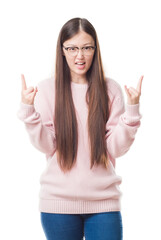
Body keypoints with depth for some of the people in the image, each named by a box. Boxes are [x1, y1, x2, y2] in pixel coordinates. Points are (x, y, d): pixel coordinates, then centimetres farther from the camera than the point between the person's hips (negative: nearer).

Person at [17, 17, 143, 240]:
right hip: (58, 202, 0)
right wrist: (28, 110, -16)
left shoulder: (110, 89, 1)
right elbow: (46, 145, -5)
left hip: (104, 200, 1)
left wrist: (132, 109, -14)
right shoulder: (46, 89, 0)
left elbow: (117, 148, -3)